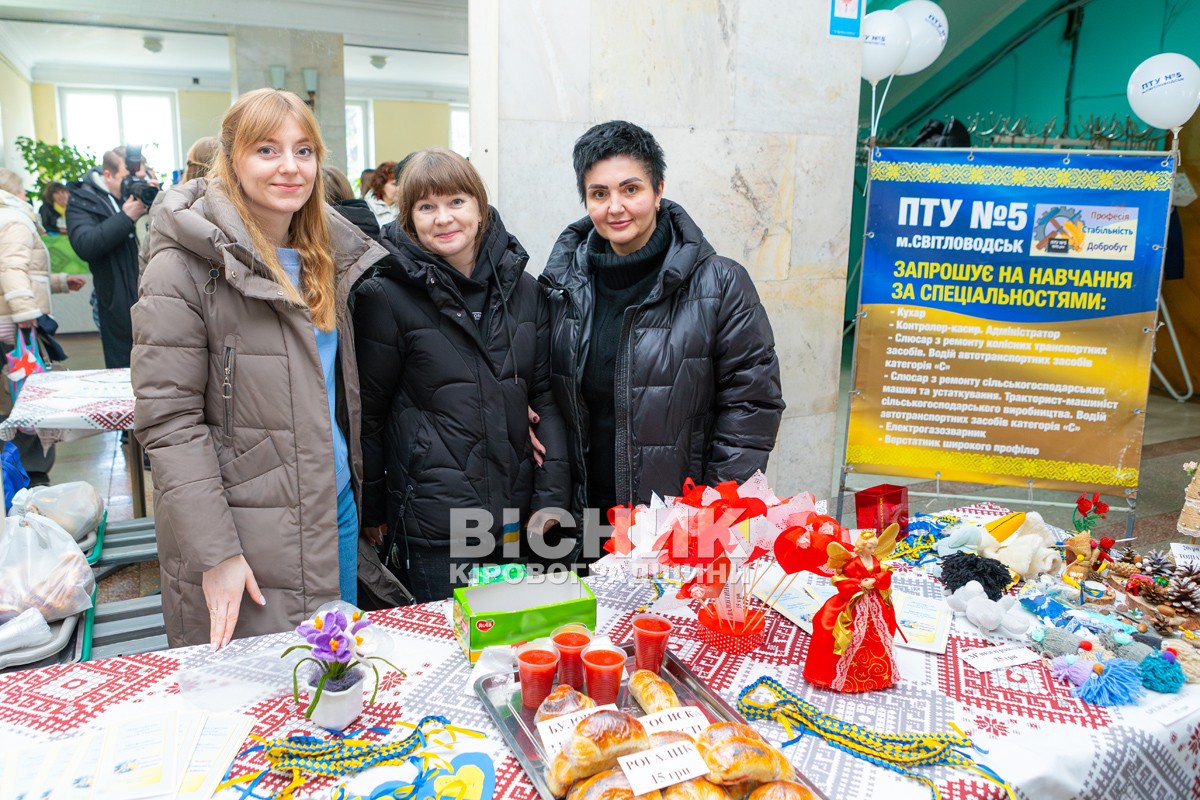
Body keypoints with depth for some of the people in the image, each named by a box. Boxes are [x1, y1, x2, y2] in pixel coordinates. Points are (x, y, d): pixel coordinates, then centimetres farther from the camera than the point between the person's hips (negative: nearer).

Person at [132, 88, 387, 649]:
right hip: (246, 533, -6)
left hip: (337, 508, 6)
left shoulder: (330, 255, 8)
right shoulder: (185, 269, -12)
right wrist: (215, 553, -18)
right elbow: (167, 422, -15)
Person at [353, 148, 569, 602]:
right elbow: (368, 414, -1)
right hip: (432, 526, -4)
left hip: (517, 517, 4)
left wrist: (550, 496, 1)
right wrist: (372, 513, 4)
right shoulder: (386, 298, -6)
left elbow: (545, 397, 7)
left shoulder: (522, 289, 5)